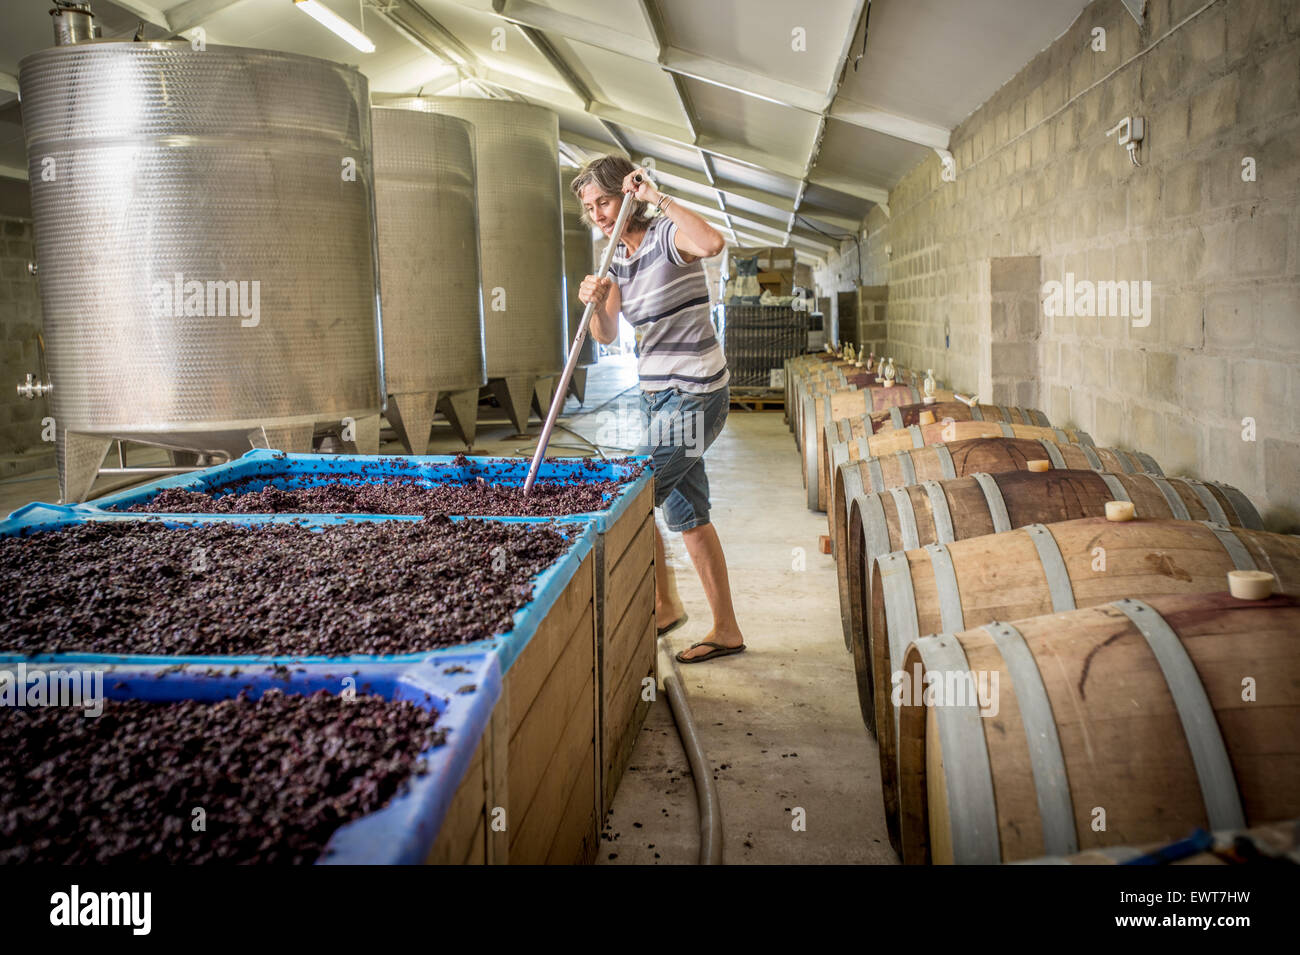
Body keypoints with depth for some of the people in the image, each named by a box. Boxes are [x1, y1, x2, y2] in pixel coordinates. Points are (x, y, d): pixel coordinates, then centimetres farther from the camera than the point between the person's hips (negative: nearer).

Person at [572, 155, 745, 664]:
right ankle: (726, 630, 22)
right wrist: (596, 301, -19)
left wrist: (658, 198, -26)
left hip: (694, 393, -9)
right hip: (657, 394, 9)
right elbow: (607, 335, 2)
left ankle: (665, 604, 16)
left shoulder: (667, 236, -12)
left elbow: (712, 242, -37)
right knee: (687, 515, 12)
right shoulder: (618, 258, 11)